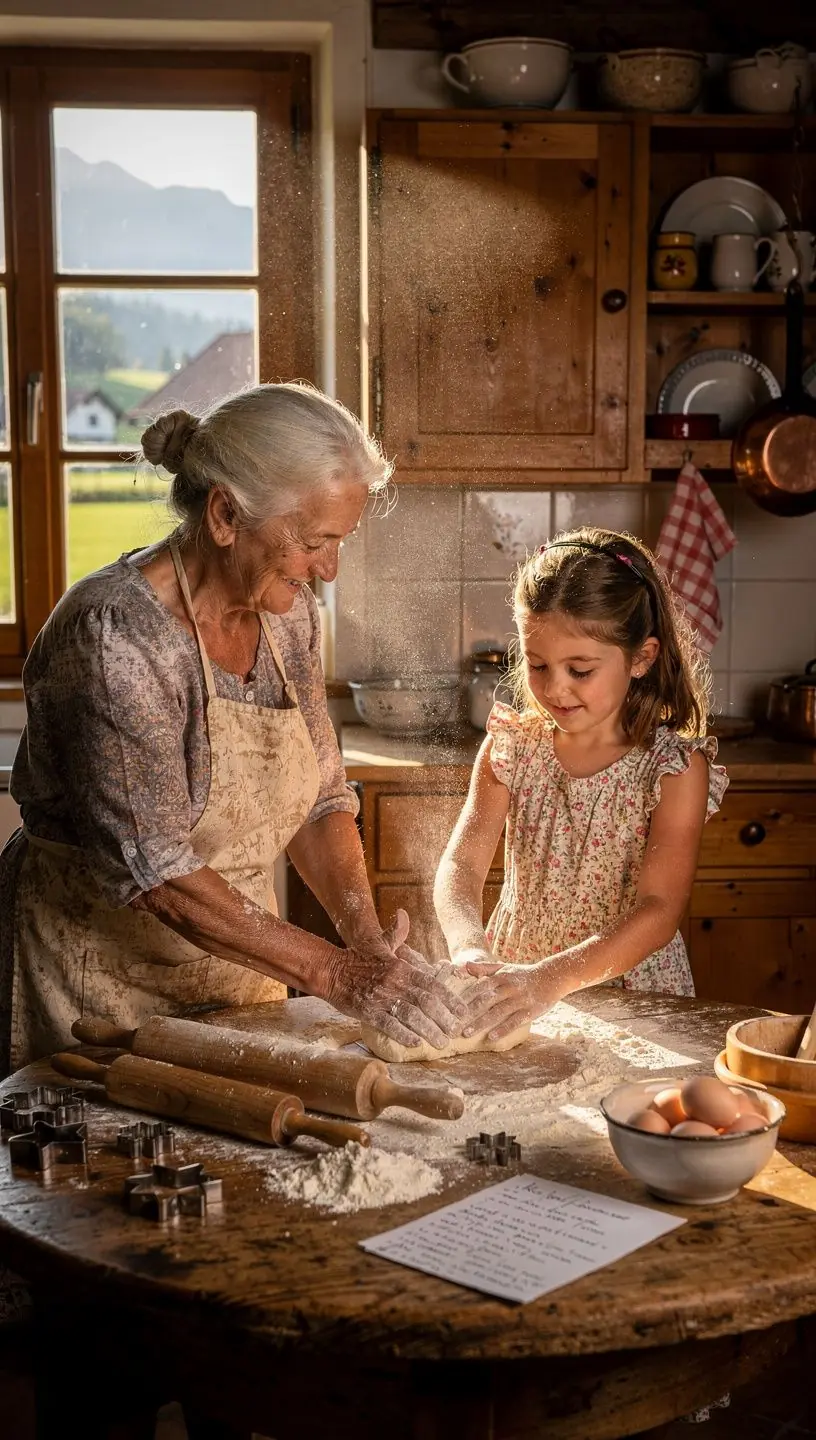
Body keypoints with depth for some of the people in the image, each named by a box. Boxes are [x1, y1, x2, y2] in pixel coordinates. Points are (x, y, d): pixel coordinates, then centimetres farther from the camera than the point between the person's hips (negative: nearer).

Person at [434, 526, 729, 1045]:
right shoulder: (512, 745, 1)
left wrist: (552, 977, -32)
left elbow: (659, 910, -17)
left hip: (633, 994, -2)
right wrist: (469, 949, -29)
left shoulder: (675, 767, -10)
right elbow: (463, 860, -7)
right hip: (515, 980, 2)